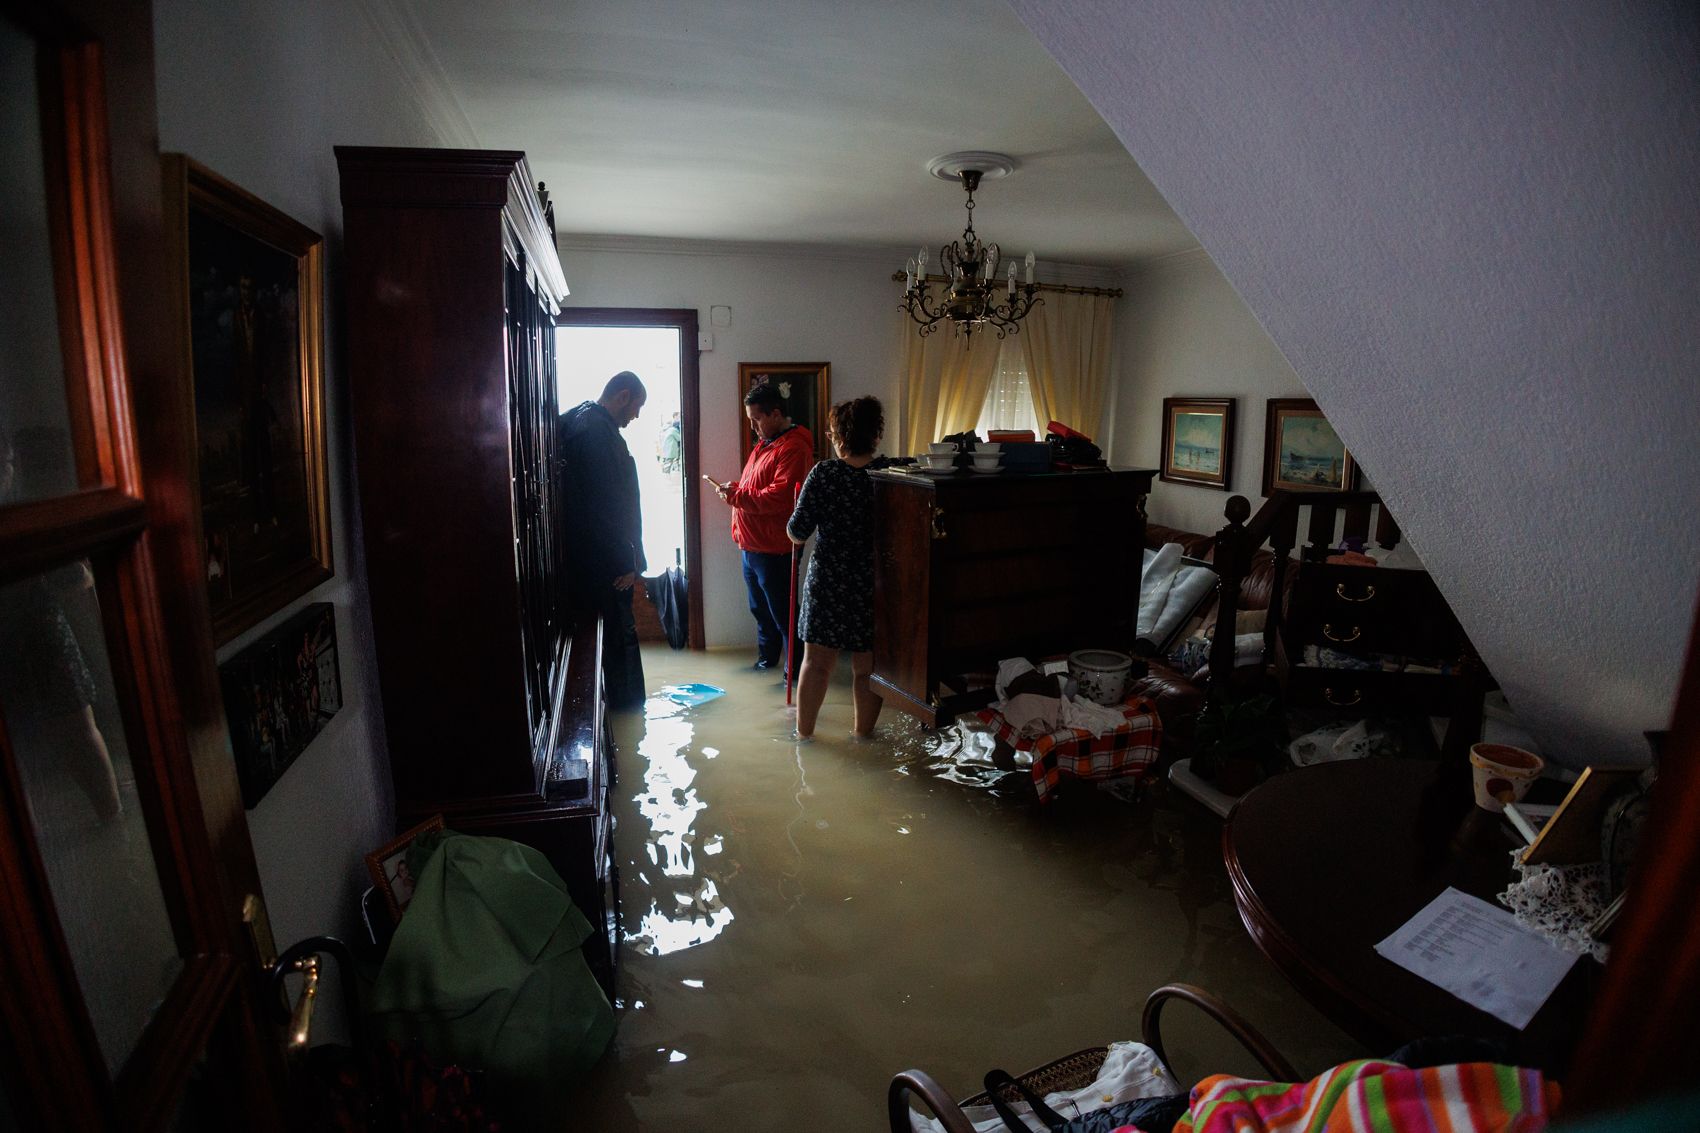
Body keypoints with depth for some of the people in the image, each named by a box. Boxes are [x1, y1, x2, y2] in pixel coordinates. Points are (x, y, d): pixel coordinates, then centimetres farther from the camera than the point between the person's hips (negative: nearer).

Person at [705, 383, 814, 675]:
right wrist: (734, 488, 3)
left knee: (781, 610, 0)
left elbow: (780, 496, -28)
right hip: (751, 544, 10)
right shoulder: (765, 443, 15)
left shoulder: (794, 448, -18)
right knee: (760, 608, 21)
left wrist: (736, 496, -21)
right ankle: (767, 656, 36)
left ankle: (796, 668, 12)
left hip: (773, 549, -10)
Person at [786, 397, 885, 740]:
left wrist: (794, 529, 13)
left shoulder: (824, 474, -10)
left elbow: (797, 532, -9)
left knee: (817, 663, 9)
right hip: (873, 584, 2)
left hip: (829, 581, -1)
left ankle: (804, 732, 19)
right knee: (867, 667, 12)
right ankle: (864, 732, 25)